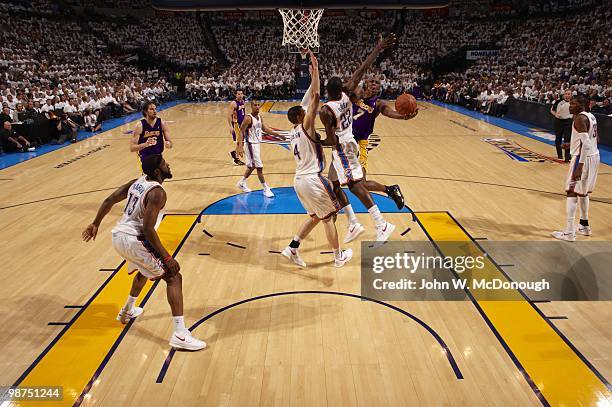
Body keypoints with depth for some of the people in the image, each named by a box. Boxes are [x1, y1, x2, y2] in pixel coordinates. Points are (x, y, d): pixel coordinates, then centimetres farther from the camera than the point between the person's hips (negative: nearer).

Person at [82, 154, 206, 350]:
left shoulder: (137, 182, 10)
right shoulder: (157, 193, -17)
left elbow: (109, 200, 16)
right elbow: (148, 229, -24)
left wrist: (96, 223, 28)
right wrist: (167, 258, -21)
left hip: (118, 236, 9)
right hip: (134, 240, -9)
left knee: (145, 270, 35)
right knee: (173, 277, -6)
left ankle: (127, 311, 51)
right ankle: (180, 335, -13)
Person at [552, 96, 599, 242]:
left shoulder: (580, 118, -17)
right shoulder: (591, 116, 12)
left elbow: (586, 144, -24)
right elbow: (594, 139, 20)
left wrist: (580, 165, -27)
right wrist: (574, 144, 23)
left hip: (583, 158, -10)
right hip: (594, 156, 10)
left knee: (572, 192, -6)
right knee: (582, 192, 22)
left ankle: (569, 232, -6)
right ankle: (584, 226, 32)